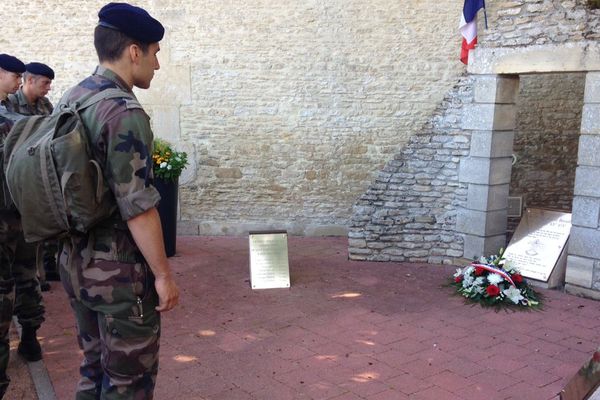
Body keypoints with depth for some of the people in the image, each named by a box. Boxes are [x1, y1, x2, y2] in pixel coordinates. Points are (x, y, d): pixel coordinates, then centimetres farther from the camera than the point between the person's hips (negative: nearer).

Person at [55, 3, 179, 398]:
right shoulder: (124, 113, -20)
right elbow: (137, 206, -23)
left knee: (94, 367, 21)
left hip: (76, 261, 9)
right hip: (118, 268, -9)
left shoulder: (69, 100, 8)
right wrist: (163, 274, -15)